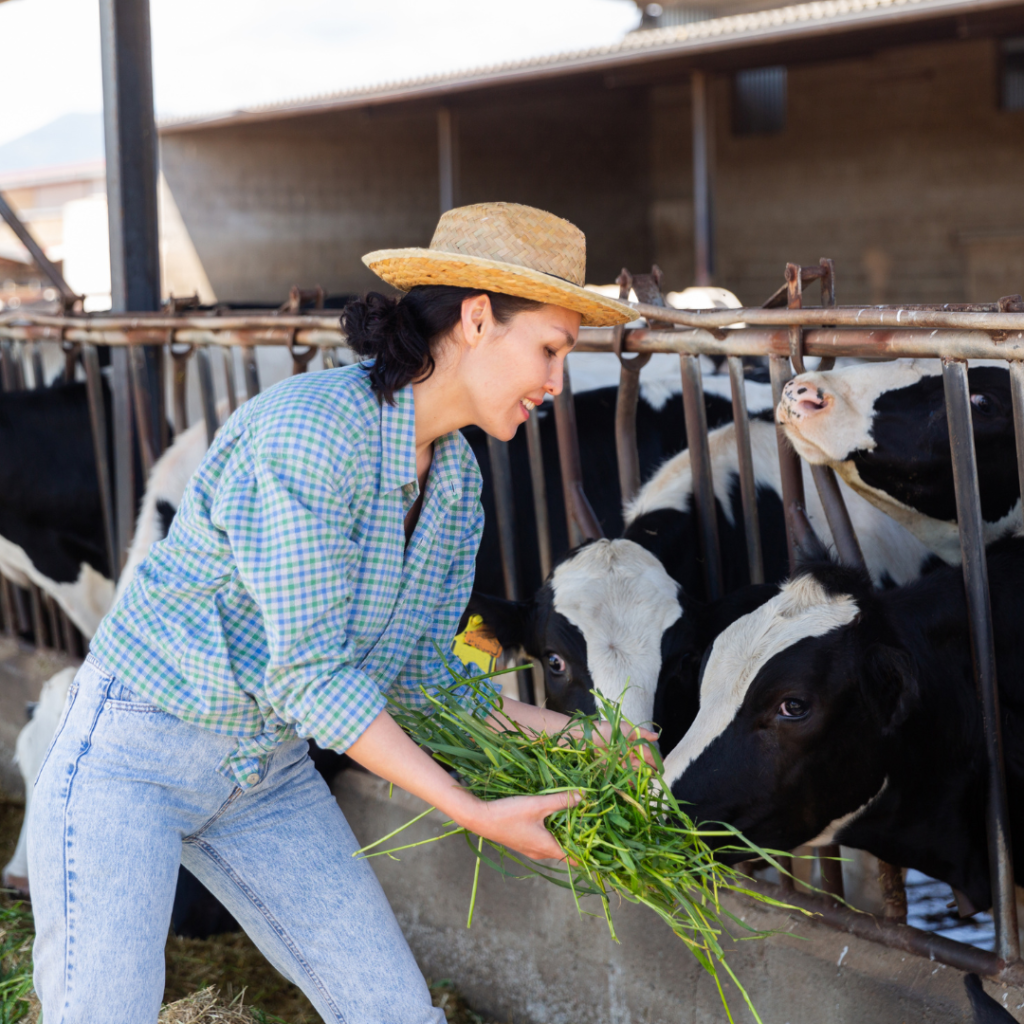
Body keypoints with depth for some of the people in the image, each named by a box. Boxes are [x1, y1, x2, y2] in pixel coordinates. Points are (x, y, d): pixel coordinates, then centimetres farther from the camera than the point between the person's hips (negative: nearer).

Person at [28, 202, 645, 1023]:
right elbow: (311, 675, -25)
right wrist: (476, 815, -24)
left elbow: (423, 675, 9)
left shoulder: (457, 479, 1)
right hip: (131, 756, -7)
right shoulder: (310, 431, -25)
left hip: (271, 772, 8)